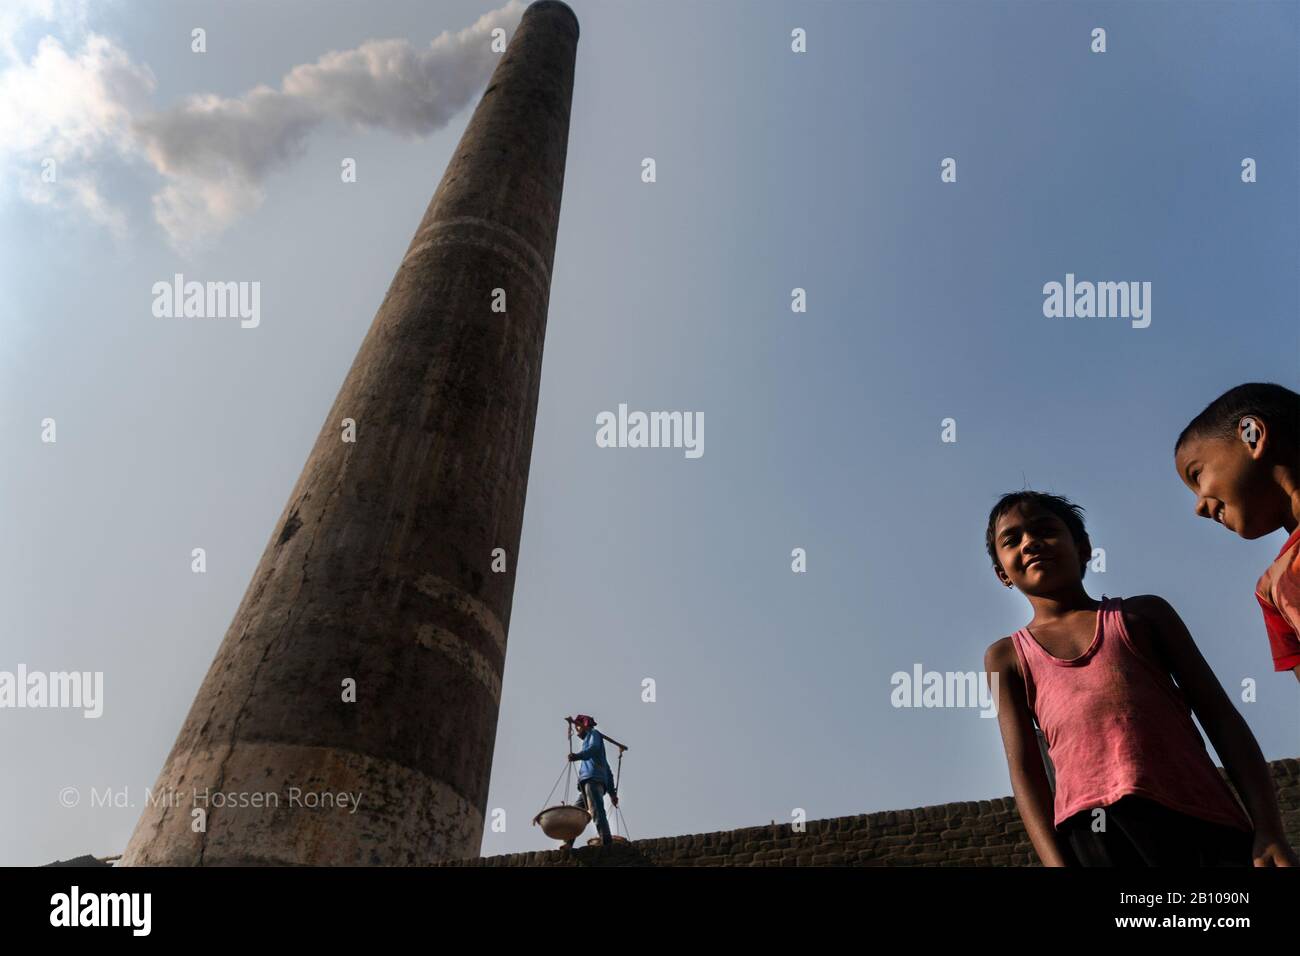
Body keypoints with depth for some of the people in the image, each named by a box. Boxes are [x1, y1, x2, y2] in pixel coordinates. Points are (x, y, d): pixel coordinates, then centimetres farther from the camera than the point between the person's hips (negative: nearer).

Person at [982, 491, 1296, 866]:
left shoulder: (1144, 613, 19)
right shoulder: (1006, 657, 17)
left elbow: (1221, 717, 11)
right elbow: (1024, 768, 6)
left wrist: (1269, 830, -2)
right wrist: (1056, 862, -9)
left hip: (1202, 816, 1)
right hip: (1092, 828, -1)